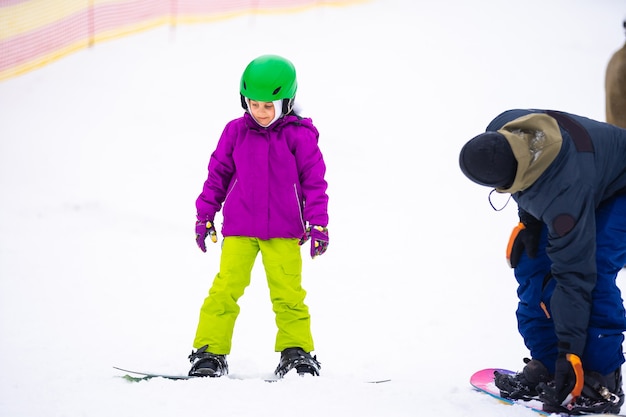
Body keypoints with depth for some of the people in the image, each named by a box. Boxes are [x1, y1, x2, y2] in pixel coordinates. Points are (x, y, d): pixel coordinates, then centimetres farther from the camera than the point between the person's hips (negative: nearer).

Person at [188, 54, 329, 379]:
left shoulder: (299, 135, -3)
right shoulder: (236, 132, 3)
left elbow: (314, 180, 1)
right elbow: (218, 174, 11)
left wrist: (318, 223, -3)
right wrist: (205, 215, 10)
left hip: (284, 231, -1)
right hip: (239, 229, 1)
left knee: (288, 291, 1)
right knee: (225, 288, -5)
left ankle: (297, 352, 13)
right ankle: (209, 351, -1)